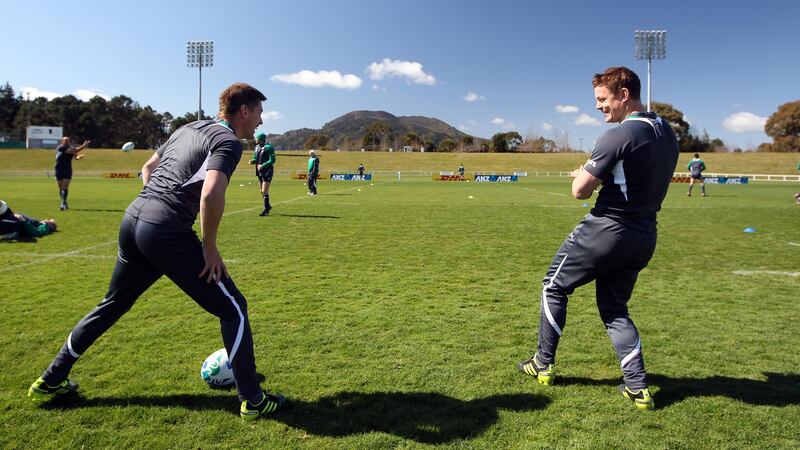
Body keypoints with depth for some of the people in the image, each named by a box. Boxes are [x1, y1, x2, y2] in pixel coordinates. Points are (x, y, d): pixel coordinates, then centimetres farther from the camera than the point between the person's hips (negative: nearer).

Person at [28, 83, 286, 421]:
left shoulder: (189, 128, 20)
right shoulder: (228, 141, -7)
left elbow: (147, 169, 28)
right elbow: (211, 194, -24)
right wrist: (209, 247, -13)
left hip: (132, 219, 9)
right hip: (167, 234, -9)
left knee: (112, 305, 27)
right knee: (232, 309, 1)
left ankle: (50, 382, 40)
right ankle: (252, 400, 8)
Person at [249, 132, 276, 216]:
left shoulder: (268, 147, -14)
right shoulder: (257, 147, 10)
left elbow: (272, 160, -18)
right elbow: (256, 158, 19)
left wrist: (263, 165, -25)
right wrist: (253, 161, -4)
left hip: (267, 171, -8)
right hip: (260, 171, 8)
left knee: (264, 191, -11)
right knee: (262, 191, 14)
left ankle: (266, 209, -4)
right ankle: (267, 205, 31)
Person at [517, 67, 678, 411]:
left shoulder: (618, 136, -19)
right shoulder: (667, 134, 8)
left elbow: (580, 191, -18)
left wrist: (584, 174, 5)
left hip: (607, 229, -8)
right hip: (644, 236, 8)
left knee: (554, 286, 13)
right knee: (614, 307, 20)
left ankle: (544, 364, 23)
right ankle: (638, 387, 13)